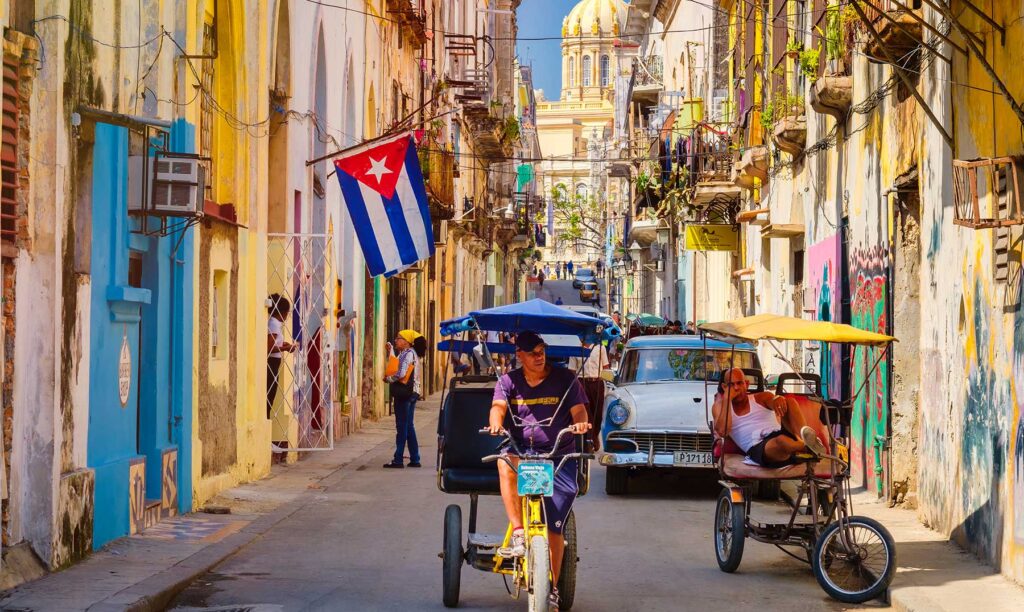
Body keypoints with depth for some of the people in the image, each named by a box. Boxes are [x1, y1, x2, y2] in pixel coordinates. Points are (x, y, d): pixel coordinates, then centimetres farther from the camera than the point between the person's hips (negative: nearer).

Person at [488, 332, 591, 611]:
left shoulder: (565, 379, 2)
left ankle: (552, 589, 10)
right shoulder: (509, 381, 5)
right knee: (506, 464, -37)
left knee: (554, 527, -4)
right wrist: (496, 423, -33)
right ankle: (518, 533, -32)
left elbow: (579, 410, -4)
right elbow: (498, 406, -10)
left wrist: (581, 422, -29)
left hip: (559, 459, -1)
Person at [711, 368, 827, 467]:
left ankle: (805, 432, -49)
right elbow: (722, 431, -4)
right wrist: (727, 399, -2)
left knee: (789, 401, -24)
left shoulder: (761, 398, 20)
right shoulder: (720, 406, 17)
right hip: (757, 448, -3)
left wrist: (777, 398, -32)